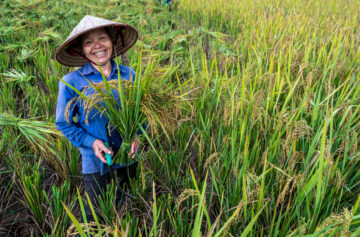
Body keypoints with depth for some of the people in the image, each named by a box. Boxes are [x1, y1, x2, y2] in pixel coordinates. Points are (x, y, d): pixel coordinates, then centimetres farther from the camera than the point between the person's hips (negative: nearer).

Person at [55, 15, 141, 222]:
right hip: (95, 161, -2)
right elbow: (64, 123, -6)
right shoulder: (71, 82, -15)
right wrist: (91, 142, -20)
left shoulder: (129, 75, -8)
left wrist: (137, 134, -14)